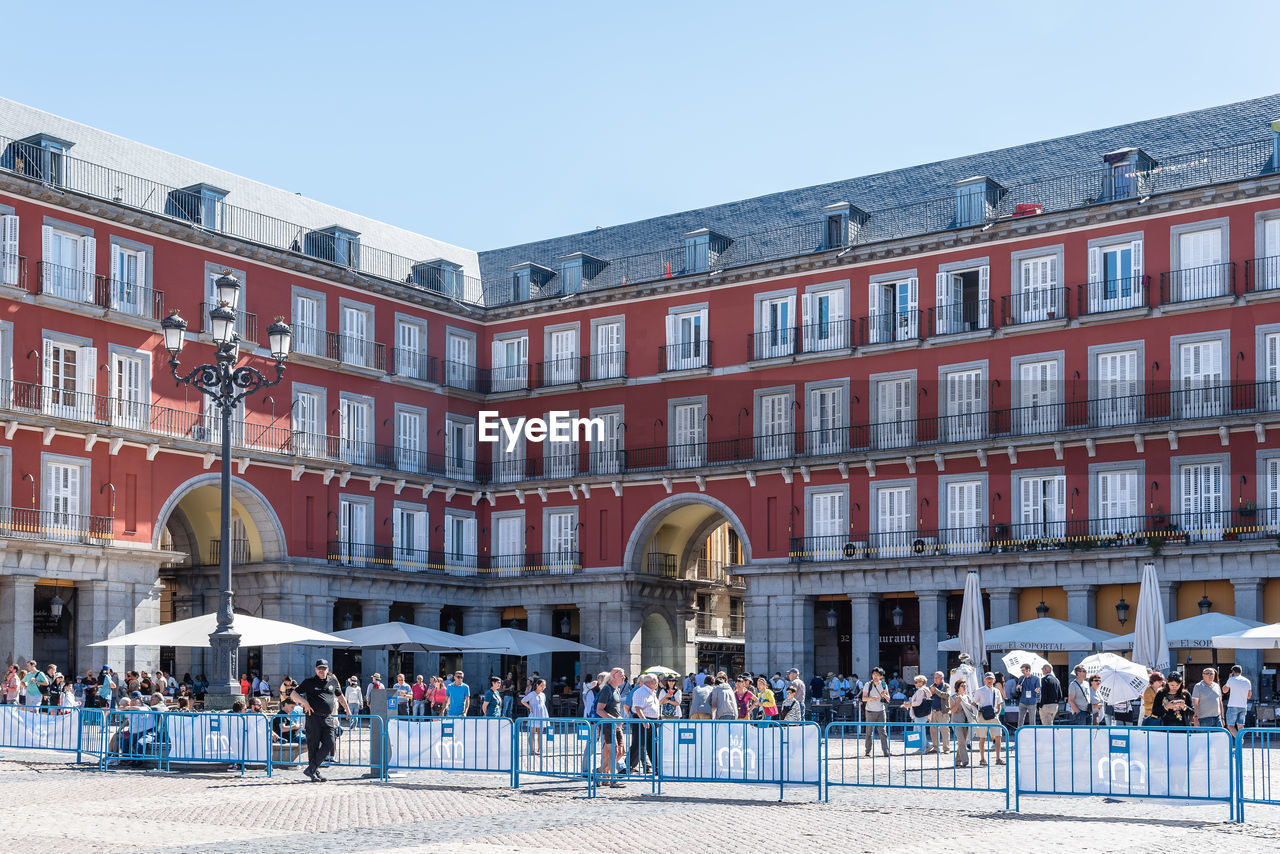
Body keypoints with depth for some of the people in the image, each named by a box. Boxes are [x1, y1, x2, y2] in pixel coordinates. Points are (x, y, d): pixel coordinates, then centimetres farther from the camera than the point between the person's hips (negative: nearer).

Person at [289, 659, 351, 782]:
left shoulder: (333, 681, 15)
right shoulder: (309, 682, 4)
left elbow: (340, 696, 30)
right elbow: (293, 695, 2)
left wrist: (348, 710, 30)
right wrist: (304, 702, -14)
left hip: (328, 718, 3)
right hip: (313, 718, -3)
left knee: (329, 744, -10)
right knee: (313, 746, -2)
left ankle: (311, 769, -1)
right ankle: (314, 774, 7)